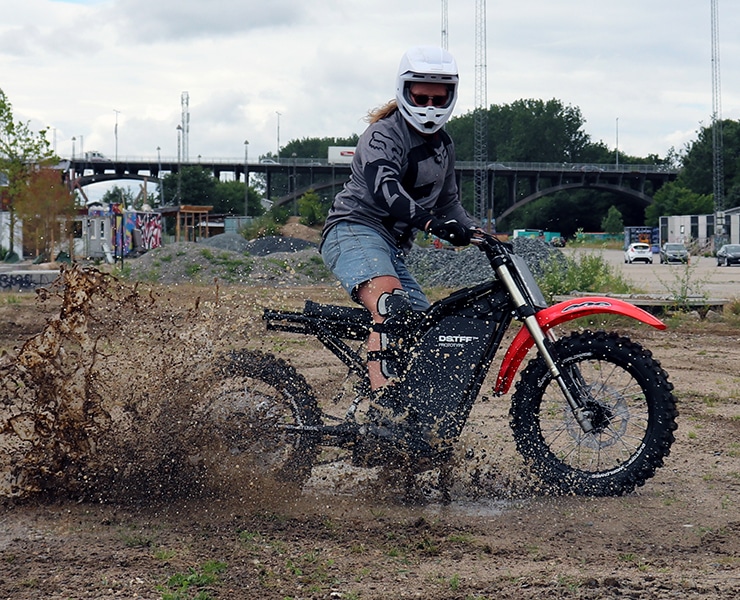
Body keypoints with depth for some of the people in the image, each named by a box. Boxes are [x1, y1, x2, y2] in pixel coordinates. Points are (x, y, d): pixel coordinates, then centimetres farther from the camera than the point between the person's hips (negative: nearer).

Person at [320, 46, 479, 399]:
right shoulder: (384, 135, -10)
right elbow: (384, 188, -29)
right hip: (354, 230, -10)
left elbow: (447, 202, 28)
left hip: (393, 250, 10)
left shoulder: (443, 144, 18)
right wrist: (432, 223, -44)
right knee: (392, 309, -35)